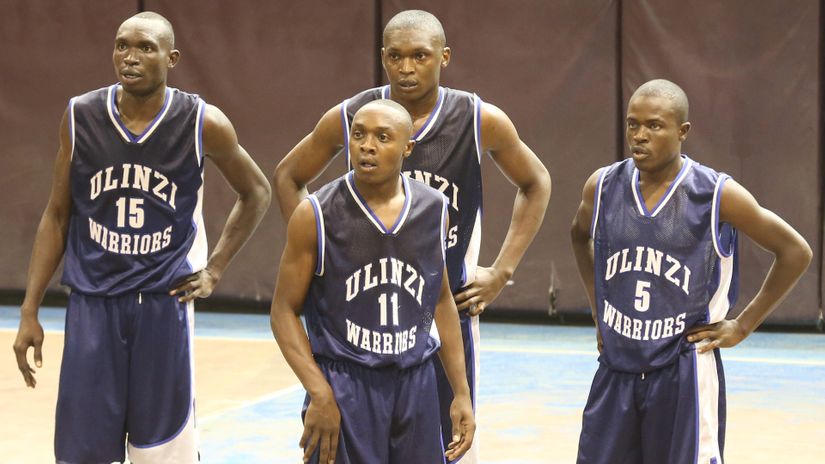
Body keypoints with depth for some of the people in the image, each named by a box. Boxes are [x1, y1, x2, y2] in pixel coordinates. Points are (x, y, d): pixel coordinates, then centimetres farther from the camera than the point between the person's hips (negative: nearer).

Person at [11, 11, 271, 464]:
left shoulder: (203, 124, -7)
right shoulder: (79, 117, -2)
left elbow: (255, 194, 10)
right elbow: (57, 215, 6)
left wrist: (214, 269, 3)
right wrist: (29, 311, 3)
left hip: (164, 304, -1)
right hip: (92, 303, 1)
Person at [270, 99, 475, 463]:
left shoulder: (434, 211, 3)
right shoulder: (316, 215, -9)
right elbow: (285, 310, -6)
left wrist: (461, 392, 10)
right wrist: (320, 394, -15)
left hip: (415, 387, 4)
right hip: (343, 387, -4)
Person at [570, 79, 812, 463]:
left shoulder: (717, 195, -10)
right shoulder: (603, 187, 1)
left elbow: (795, 252, -3)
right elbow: (580, 235, 24)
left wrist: (742, 326, -3)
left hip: (685, 372, -4)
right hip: (617, 370, 4)